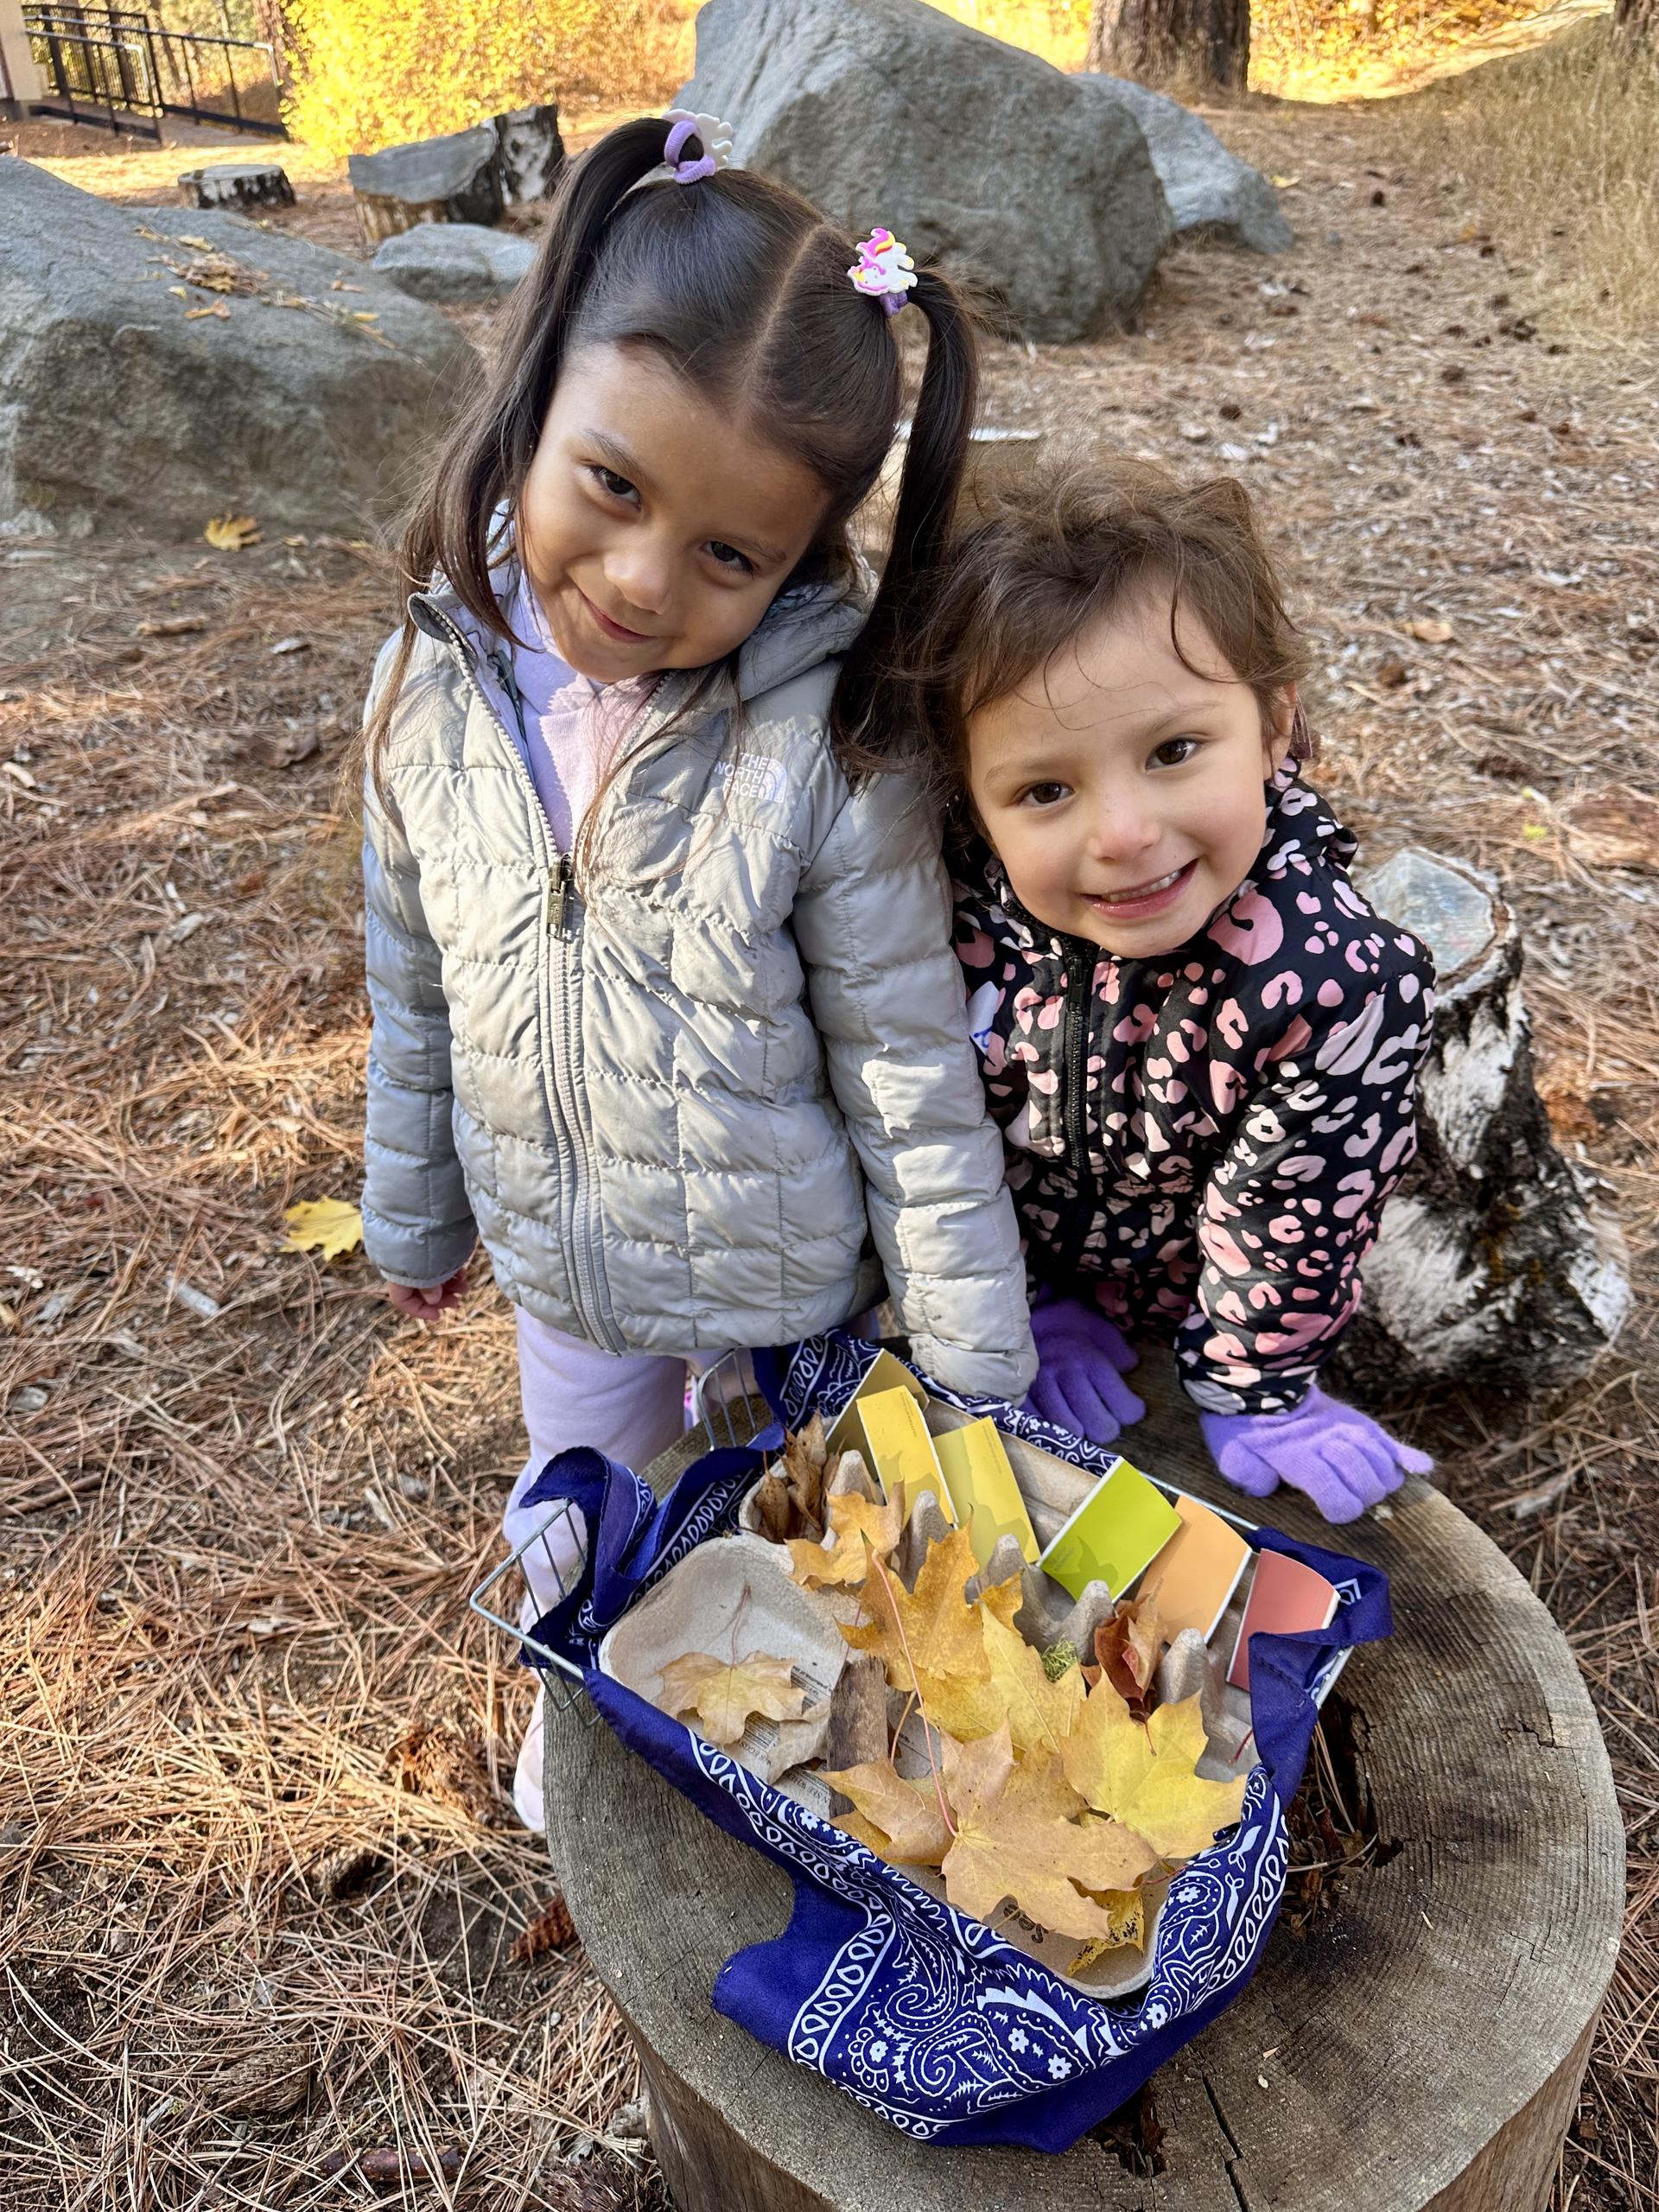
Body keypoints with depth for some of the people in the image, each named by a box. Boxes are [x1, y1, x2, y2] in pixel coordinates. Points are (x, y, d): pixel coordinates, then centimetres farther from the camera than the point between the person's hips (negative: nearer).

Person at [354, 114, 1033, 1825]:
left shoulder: (822, 756, -27)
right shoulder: (437, 688, -15)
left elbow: (915, 1090, -19)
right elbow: (414, 993, 0)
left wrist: (977, 1378, -11)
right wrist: (414, 1214, 12)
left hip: (793, 1293, -3)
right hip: (562, 1273, 4)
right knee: (574, 1523, 29)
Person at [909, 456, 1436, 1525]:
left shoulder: (1345, 981, -35)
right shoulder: (956, 911, -28)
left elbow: (1289, 1200, -20)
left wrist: (1253, 1391, -8)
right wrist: (1021, 1308, -6)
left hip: (1177, 1307, -1)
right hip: (1020, 1282, 2)